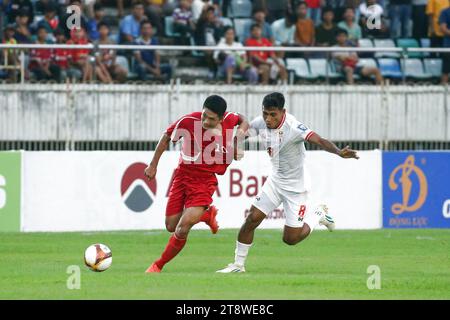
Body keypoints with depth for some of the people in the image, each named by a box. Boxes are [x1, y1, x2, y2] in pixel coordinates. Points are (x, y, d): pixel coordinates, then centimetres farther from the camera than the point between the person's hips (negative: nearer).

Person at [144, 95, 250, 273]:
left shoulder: (229, 120, -13)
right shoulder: (188, 121, -17)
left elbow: (242, 121, 14)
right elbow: (166, 137, 1)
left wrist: (240, 132, -8)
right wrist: (153, 166, 3)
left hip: (206, 180, -2)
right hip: (183, 175, 2)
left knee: (182, 231, -13)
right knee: (171, 227, 9)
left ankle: (158, 265, 9)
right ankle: (207, 214, 37)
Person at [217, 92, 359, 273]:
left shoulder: (293, 127, -29)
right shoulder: (260, 123, -10)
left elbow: (319, 140, -44)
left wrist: (339, 152, -60)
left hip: (296, 186, -6)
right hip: (275, 181, 6)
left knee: (290, 238, 0)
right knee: (252, 219, -4)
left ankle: (318, 214, 27)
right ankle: (238, 265, 11)